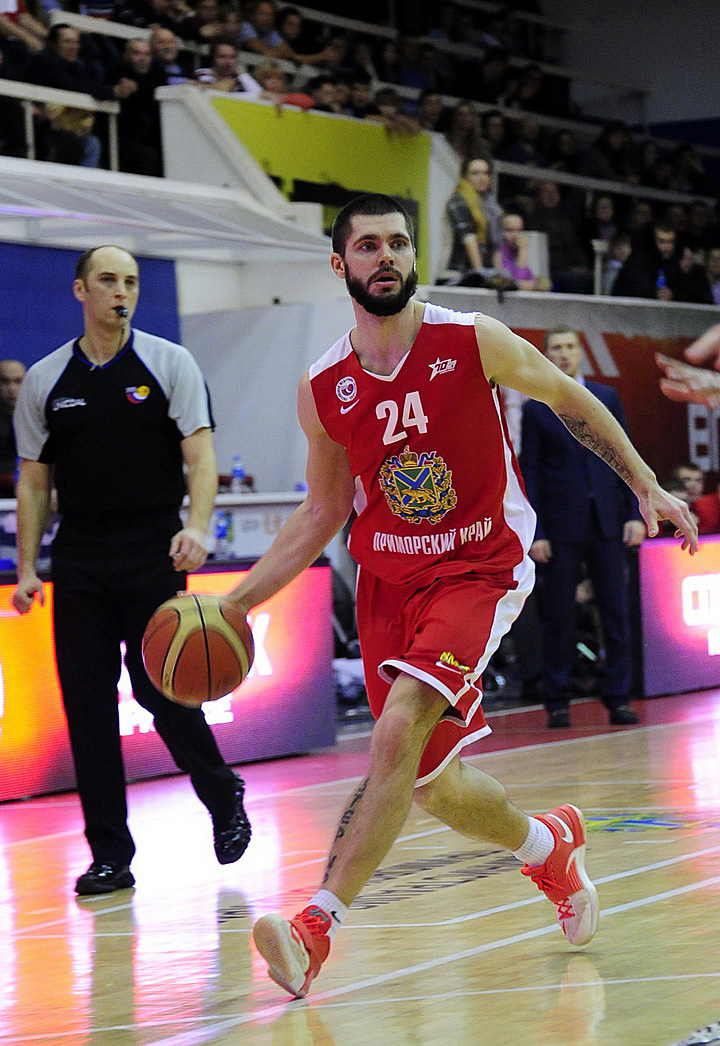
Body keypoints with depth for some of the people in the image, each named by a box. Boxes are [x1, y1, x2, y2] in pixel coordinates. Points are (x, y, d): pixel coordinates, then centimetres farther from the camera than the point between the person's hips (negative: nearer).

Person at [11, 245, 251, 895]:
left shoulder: (170, 364, 2)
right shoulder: (44, 380, 9)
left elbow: (200, 454, -4)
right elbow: (34, 480, 12)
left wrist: (197, 527, -21)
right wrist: (26, 567, 4)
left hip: (154, 556, -3)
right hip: (80, 561, 3)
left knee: (158, 686, -7)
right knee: (87, 700, -1)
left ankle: (225, 800, 19)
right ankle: (110, 855, 6)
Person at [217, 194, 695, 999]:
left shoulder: (475, 343, -10)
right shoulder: (322, 389, -2)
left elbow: (570, 400, 7)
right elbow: (322, 512, 10)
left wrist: (647, 487, 7)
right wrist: (236, 602, 3)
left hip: (479, 569, -4)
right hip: (386, 578, 4)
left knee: (398, 731, -26)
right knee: (431, 782, 8)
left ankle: (317, 927, -27)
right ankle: (550, 846, 40)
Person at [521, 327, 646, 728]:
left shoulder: (607, 398, 9)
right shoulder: (535, 409, 3)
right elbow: (530, 474, 1)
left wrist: (635, 513, 0)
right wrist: (535, 533, -5)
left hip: (608, 523, 2)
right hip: (562, 526, -2)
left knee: (617, 612, 0)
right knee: (559, 616, 1)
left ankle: (619, 699, 6)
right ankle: (559, 702, 9)